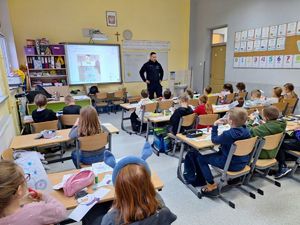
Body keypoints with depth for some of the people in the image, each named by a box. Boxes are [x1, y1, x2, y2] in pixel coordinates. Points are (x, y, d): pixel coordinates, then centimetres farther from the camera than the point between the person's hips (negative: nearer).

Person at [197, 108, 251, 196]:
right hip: (243, 162, 8)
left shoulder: (228, 134, -28)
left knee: (201, 158, 1)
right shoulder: (246, 130, -9)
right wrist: (227, 123, 3)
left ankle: (212, 186, 4)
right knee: (220, 152, 34)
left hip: (232, 164, -7)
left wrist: (215, 125, -5)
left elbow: (214, 140, -10)